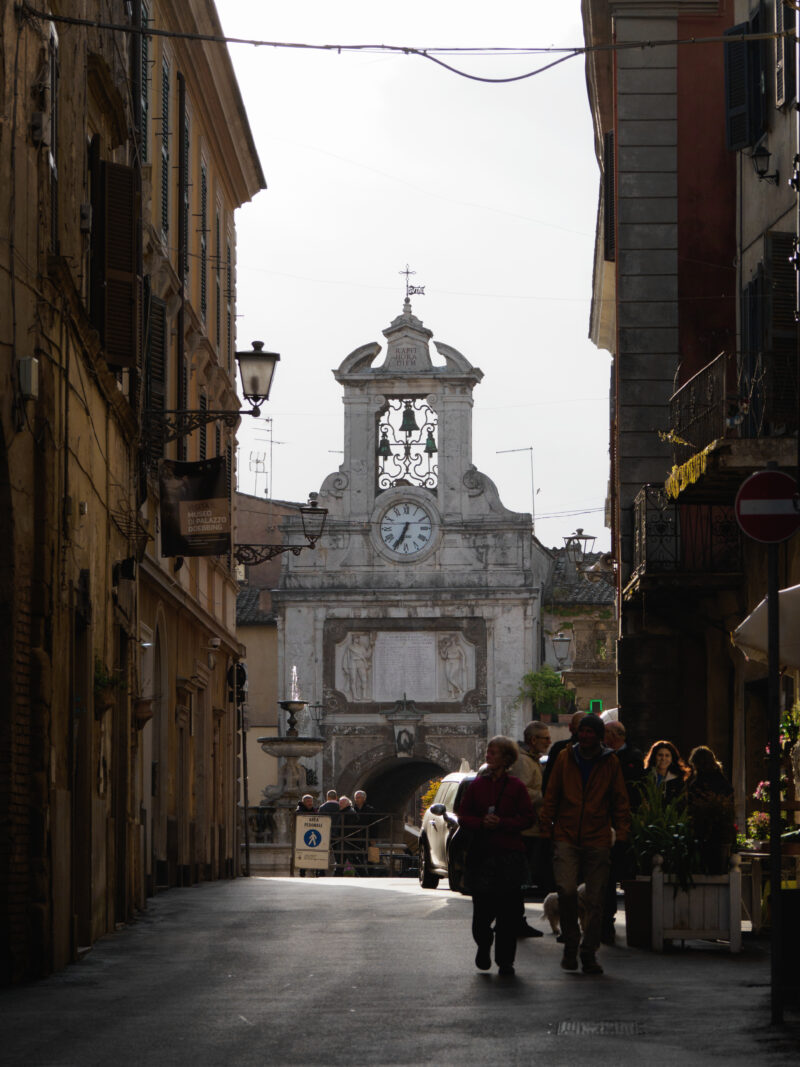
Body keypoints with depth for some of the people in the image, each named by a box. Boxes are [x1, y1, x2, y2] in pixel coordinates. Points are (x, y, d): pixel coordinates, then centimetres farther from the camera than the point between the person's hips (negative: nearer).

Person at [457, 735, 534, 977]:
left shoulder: (515, 786, 3)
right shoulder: (477, 785, 9)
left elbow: (527, 818, 1)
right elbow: (463, 816, 10)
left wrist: (502, 823, -13)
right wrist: (481, 823, -9)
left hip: (510, 853, -1)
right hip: (481, 852, 1)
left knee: (508, 910, -3)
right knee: (482, 907, -4)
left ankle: (505, 960, 6)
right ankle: (483, 945, 24)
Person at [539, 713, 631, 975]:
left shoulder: (610, 762, 5)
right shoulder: (565, 758, 7)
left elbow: (620, 801, 10)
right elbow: (551, 797, 11)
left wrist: (622, 834, 1)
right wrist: (546, 829, 5)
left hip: (598, 841, 0)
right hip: (566, 838, 0)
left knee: (595, 900, 1)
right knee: (566, 890, -17)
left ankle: (589, 953, 11)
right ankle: (571, 942, 3)